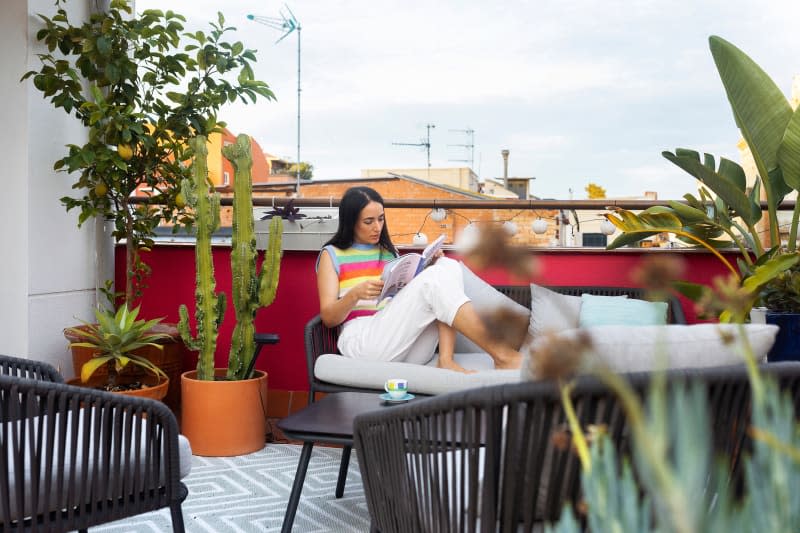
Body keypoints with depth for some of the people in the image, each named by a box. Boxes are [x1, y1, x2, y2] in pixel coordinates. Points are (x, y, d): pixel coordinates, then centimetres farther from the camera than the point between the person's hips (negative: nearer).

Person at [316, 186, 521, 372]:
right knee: (433, 279, -26)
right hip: (363, 342, -5)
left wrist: (427, 268, 3)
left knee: (447, 266, -15)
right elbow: (328, 318, 1)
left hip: (411, 348, 6)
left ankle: (446, 359, -30)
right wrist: (355, 294, -19)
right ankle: (501, 356, -31)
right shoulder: (332, 255, 9)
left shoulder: (388, 251, 24)